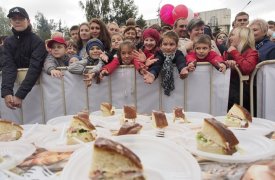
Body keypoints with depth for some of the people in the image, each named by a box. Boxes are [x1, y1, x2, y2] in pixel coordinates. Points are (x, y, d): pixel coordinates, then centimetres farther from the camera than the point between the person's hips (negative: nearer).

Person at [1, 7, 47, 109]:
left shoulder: (37, 42, -17)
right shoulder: (8, 42, -2)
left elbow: (34, 68, -27)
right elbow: (8, 66, -15)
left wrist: (20, 95, -36)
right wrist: (6, 92, -31)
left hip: (35, 84, -3)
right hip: (17, 83, 4)